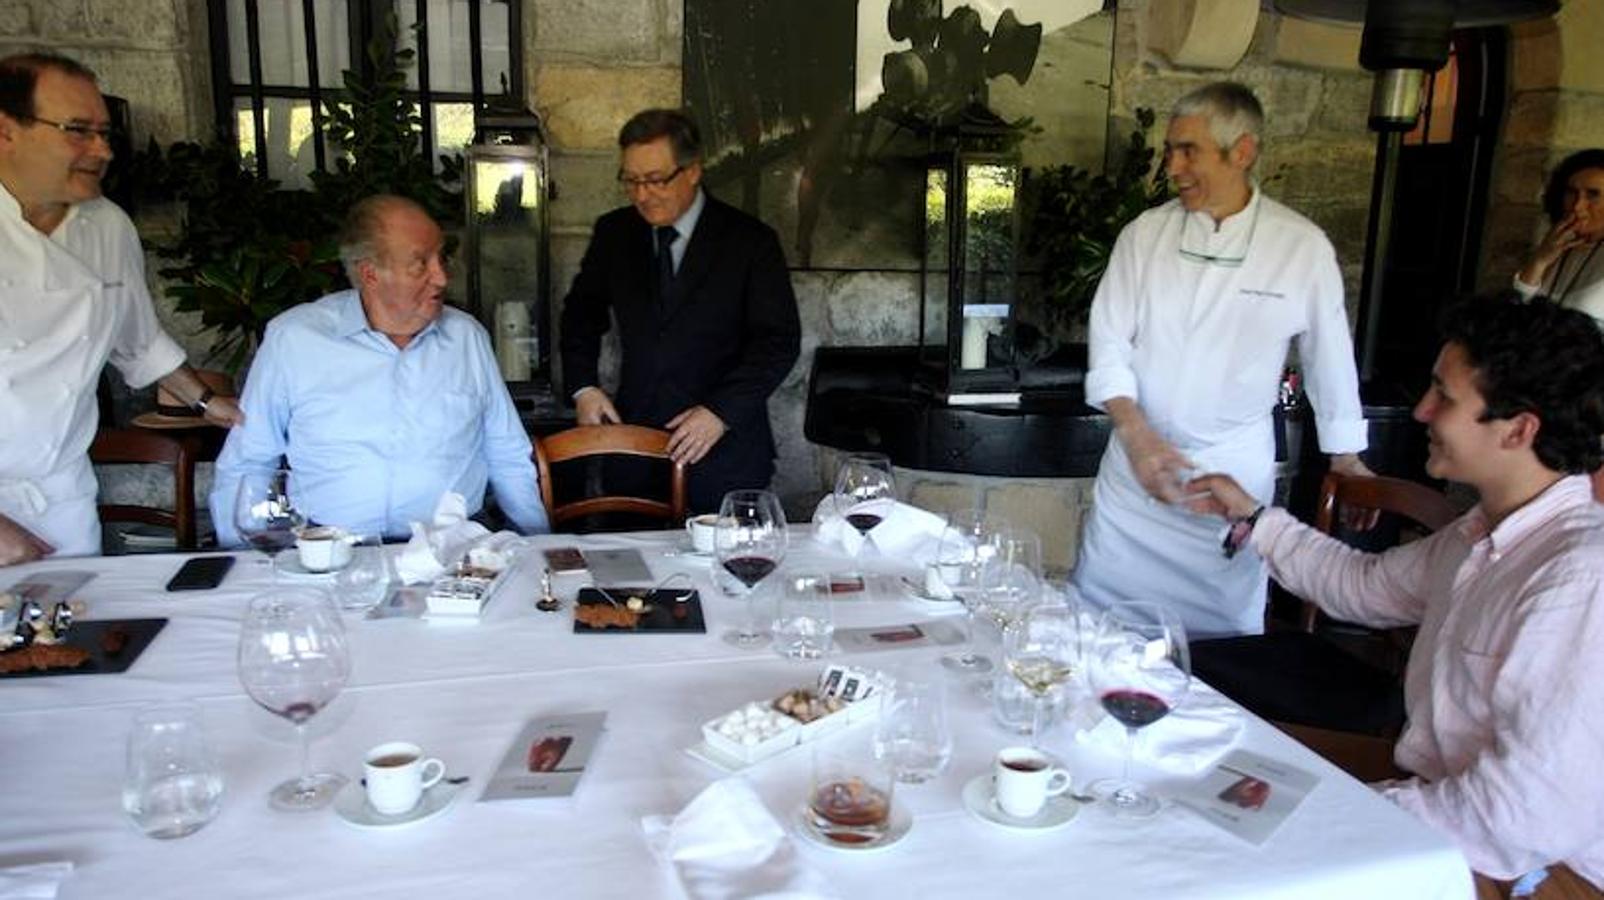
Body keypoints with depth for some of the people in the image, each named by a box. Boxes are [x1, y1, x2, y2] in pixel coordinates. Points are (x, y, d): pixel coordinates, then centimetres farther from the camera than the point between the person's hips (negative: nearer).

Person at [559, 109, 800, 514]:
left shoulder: (750, 241, -5)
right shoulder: (614, 233, 7)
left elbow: (780, 341, -7)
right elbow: (581, 313, 19)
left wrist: (721, 412, -16)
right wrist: (583, 386, 3)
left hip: (724, 450, -2)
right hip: (633, 432, 3)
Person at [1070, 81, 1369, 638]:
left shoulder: (1302, 247, -6)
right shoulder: (1145, 234, -2)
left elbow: (1329, 357, 4)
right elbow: (1109, 343, -1)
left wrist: (1346, 458, 13)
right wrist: (1136, 434, -15)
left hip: (1236, 473, -1)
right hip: (1136, 465, 2)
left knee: (1223, 624, 8)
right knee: (1102, 617, 9)